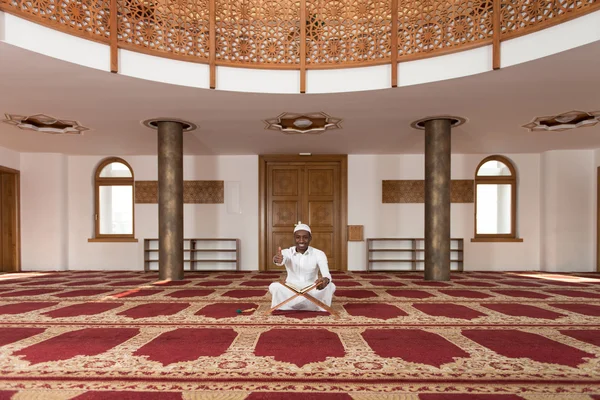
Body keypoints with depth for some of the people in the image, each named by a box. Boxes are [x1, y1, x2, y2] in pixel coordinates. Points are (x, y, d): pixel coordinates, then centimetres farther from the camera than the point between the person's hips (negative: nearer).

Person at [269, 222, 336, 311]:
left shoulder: (319, 254, -7)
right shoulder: (287, 252, -6)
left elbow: (326, 274, -23)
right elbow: (281, 260, -31)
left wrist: (325, 280, -49)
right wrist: (276, 259, -57)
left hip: (312, 292, 0)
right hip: (291, 292, 0)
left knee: (330, 286, -28)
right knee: (274, 287, -29)